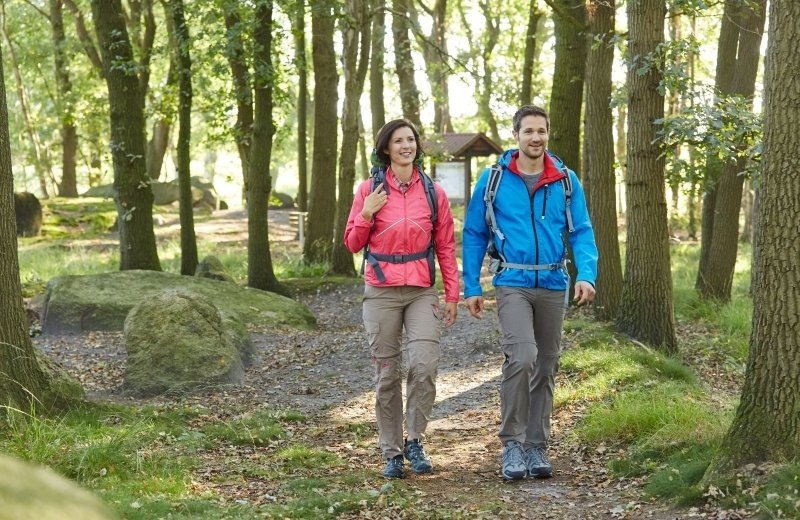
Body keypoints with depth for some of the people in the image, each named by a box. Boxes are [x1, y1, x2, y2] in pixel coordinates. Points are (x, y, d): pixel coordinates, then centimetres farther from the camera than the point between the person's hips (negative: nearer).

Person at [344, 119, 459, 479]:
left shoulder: (433, 192, 5)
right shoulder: (370, 190, 3)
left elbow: (446, 247, 8)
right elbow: (353, 243, 7)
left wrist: (452, 294, 4)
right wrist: (367, 214, -10)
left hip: (422, 291, 0)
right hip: (381, 292, 0)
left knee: (424, 365, -15)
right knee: (386, 374, 3)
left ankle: (414, 441, 3)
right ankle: (392, 453, 13)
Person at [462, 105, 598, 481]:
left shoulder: (566, 180, 5)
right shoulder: (494, 179, 0)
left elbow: (582, 232, 5)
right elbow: (474, 235, 4)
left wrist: (586, 274, -12)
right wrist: (471, 287, -1)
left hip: (553, 285, 3)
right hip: (512, 283, -3)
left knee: (546, 366, 10)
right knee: (522, 357, -21)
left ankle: (536, 446, 21)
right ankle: (512, 444, -9)